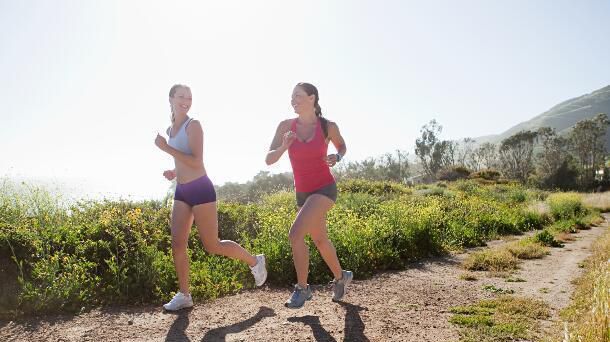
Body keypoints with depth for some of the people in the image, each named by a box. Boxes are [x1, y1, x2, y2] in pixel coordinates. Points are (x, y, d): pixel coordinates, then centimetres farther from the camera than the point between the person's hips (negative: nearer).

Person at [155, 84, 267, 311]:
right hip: (181, 191, 7)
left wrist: (166, 148, -21)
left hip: (200, 189, -7)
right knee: (177, 243, 1)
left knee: (211, 246, -2)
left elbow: (196, 162, -20)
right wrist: (174, 172, 8)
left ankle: (254, 261, 19)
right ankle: (184, 295, 13)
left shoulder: (193, 125, -10)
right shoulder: (171, 129, 14)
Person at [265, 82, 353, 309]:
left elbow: (342, 146, 12)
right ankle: (341, 277, 41)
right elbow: (269, 160, -5)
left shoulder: (328, 127, -8)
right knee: (319, 240, 17)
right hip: (302, 193, 5)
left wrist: (336, 158, -10)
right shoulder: (286, 126, -4)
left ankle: (302, 288, -4)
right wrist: (284, 146, -24)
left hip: (324, 189, -5)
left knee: (296, 234, -20)